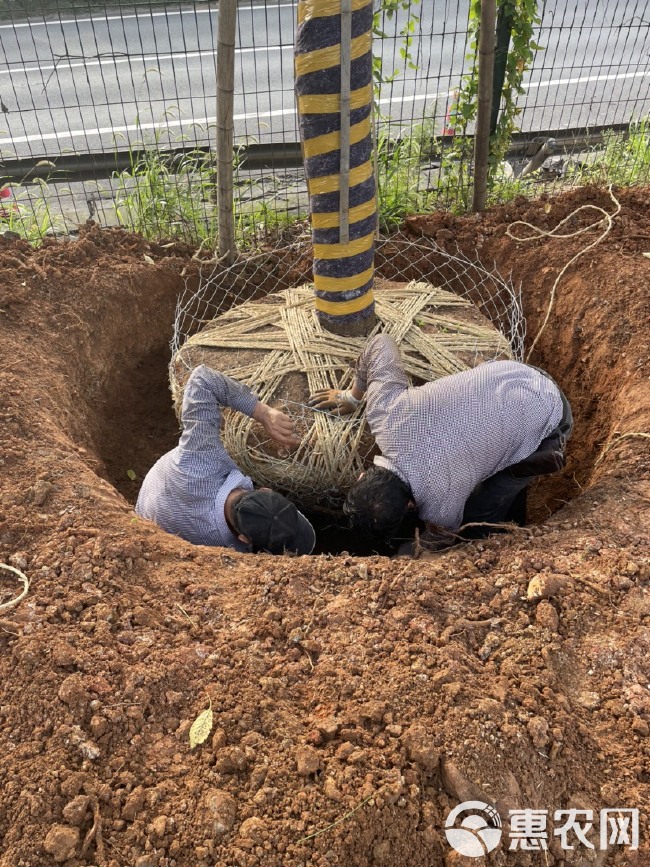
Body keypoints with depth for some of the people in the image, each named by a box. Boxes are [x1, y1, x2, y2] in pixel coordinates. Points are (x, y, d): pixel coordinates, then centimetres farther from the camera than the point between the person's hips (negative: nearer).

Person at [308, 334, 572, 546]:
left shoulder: (441, 506, -30)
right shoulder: (380, 408, -24)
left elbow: (442, 541, -4)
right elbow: (381, 342, -7)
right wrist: (352, 396, 7)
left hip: (546, 419, -6)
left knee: (475, 520, -1)